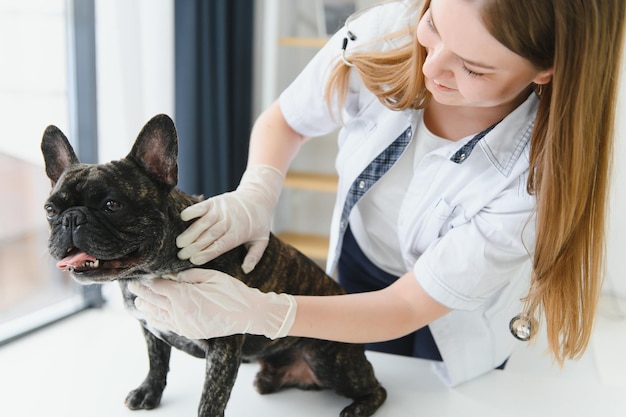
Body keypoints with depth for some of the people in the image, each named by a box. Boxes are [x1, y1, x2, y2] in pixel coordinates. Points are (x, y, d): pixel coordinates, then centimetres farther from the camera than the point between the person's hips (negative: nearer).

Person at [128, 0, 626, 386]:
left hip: (451, 326, -2)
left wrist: (253, 311, -42)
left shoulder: (537, 176, -38)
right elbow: (282, 121, -11)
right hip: (356, 262, 3)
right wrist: (255, 195, -32)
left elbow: (405, 308, -31)